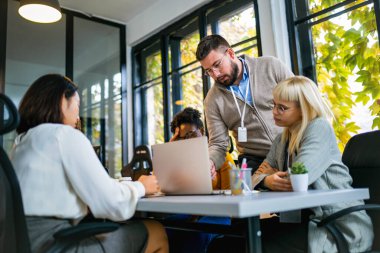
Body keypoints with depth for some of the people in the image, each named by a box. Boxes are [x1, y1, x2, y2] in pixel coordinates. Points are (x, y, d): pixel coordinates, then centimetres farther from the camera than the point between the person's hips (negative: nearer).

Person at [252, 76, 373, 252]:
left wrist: (272, 180, -5)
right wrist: (267, 181, -18)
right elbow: (258, 175, 5)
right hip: (308, 218, 7)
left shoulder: (319, 127, -10)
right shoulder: (282, 139, 13)